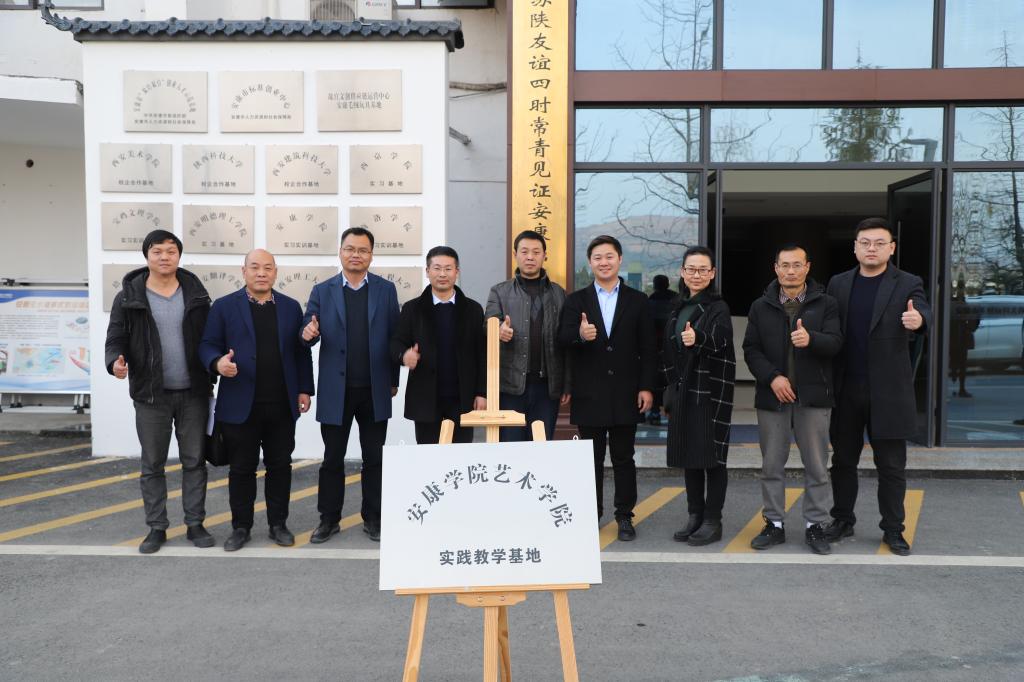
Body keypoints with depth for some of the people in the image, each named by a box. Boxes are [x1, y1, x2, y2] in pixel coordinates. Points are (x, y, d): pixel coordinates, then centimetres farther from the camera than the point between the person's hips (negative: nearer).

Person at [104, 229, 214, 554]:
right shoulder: (129, 297, -1)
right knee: (152, 464, 8)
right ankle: (156, 528, 20)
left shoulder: (195, 294, 3)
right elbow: (116, 338, 0)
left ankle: (195, 524, 19)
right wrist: (116, 361, -21)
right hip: (151, 394, -1)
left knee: (194, 461, 8)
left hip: (193, 393, 1)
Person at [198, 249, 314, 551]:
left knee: (280, 466, 9)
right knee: (241, 468, 7)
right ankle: (241, 527, 20)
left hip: (282, 405, 2)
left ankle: (278, 524, 22)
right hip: (240, 405, -2)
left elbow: (302, 352, 10)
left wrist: (304, 389, 6)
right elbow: (207, 344, -1)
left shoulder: (291, 307, 9)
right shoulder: (224, 306, 2)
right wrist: (218, 362, -22)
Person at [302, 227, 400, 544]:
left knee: (374, 458, 9)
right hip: (335, 390, 0)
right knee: (332, 458, 9)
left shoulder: (386, 289, 3)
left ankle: (373, 519, 21)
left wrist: (393, 381, 2)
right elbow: (310, 331, 0)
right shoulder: (322, 291, 3)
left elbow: (395, 337, 3)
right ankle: (329, 518, 21)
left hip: (375, 390, 0)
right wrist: (308, 333, -25)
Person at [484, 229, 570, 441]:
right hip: (511, 384, -1)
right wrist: (499, 331, -30)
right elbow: (488, 326, -6)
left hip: (547, 385, 1)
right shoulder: (499, 292, 7)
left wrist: (567, 384, 4)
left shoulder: (558, 293, 10)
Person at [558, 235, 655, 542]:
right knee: (592, 458, 8)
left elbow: (647, 348, 4)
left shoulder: (637, 301, 7)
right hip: (589, 395, 0)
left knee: (623, 458, 7)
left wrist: (646, 387, -3)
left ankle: (624, 516, 17)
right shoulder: (576, 300, 6)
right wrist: (580, 336, -27)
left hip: (625, 394, 0)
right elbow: (562, 339, -4)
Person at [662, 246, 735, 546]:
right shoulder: (679, 308, 12)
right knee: (688, 455, 11)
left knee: (712, 455, -2)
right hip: (683, 389, 7)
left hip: (711, 391, -7)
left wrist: (698, 338, -49)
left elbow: (721, 337, -29)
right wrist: (671, 388, 14)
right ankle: (695, 516, 22)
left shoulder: (718, 307, -8)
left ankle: (713, 521, 8)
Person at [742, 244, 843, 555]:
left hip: (813, 396, -1)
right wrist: (772, 377, -11)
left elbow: (835, 343, -7)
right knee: (772, 465, 7)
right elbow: (751, 349, 3)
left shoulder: (826, 304, 3)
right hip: (773, 395, 1)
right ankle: (774, 524, 18)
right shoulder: (761, 307, 7)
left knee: (817, 465, 3)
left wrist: (811, 339, -29)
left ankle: (815, 525, 15)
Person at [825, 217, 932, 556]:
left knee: (891, 465, 6)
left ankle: (893, 529, 18)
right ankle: (842, 520, 26)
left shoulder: (907, 284, -1)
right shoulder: (838, 284, 7)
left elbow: (923, 311, -21)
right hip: (844, 389, 3)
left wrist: (918, 319, -44)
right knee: (843, 460, 12)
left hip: (888, 390, -2)